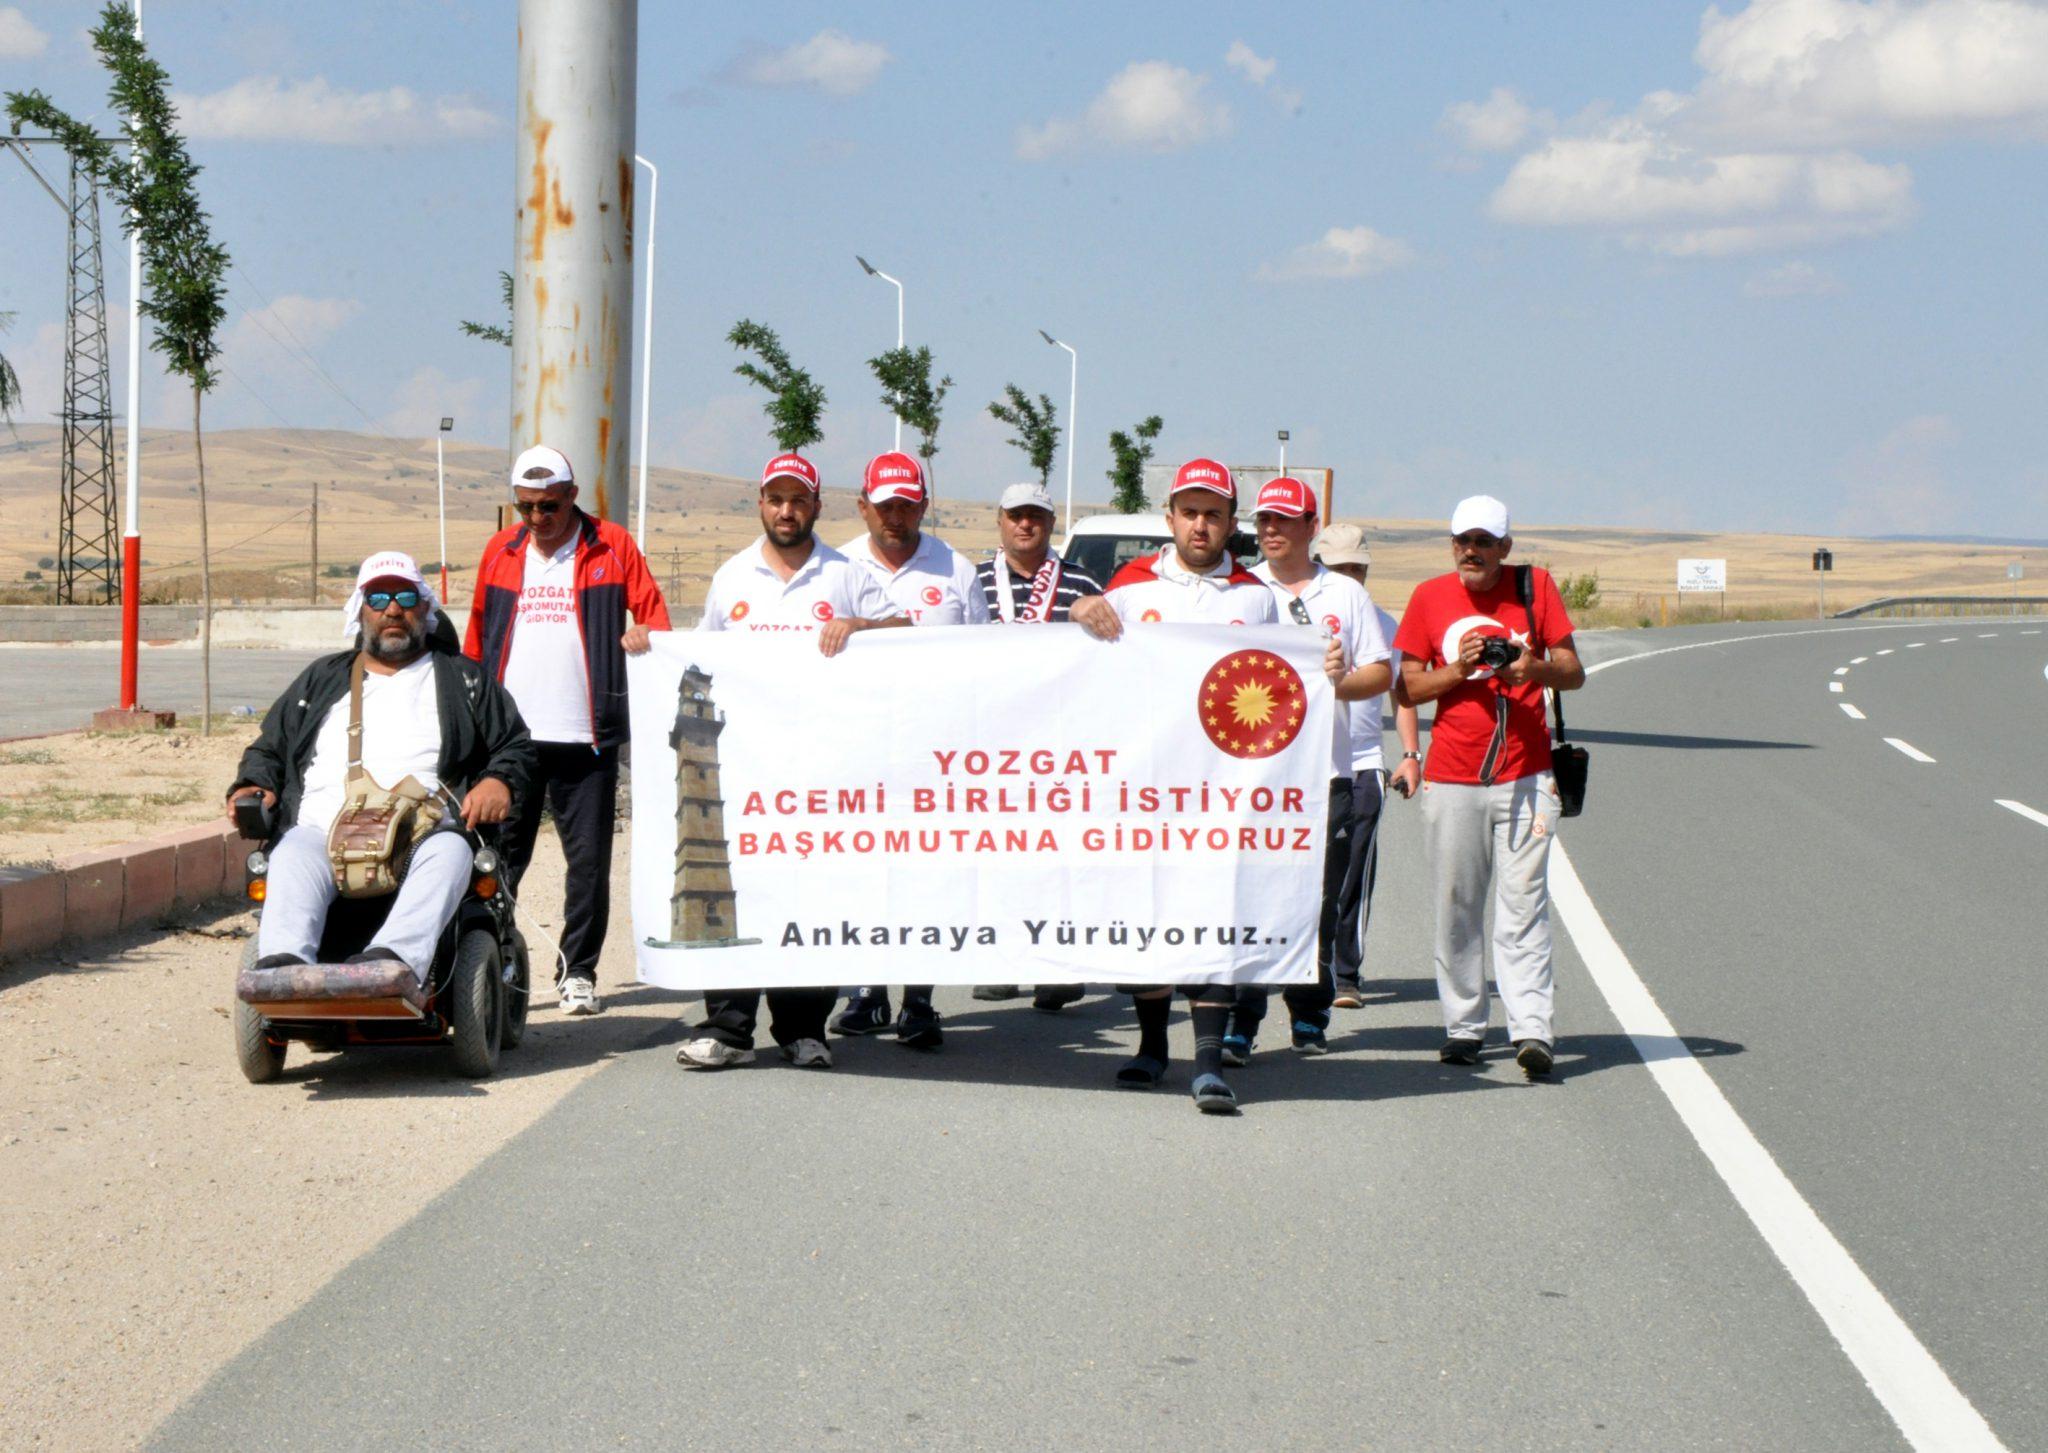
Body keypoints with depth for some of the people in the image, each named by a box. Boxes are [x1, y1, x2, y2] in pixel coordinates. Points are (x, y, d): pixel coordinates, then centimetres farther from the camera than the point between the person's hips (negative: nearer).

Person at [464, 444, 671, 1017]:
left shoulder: (613, 546, 2)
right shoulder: (500, 550, 11)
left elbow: (654, 617, 2)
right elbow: (477, 636, 18)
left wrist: (646, 639, -21)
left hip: (586, 737, -2)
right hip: (508, 736, 2)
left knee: (589, 861, 2)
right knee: (499, 857, 2)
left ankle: (578, 973, 11)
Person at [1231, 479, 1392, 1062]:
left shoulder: (1347, 594, 14)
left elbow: (1381, 673, 12)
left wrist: (1335, 684, -7)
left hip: (1327, 771, 2)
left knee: (1319, 902, 5)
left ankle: (1310, 1015, 16)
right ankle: (1238, 1024, -9)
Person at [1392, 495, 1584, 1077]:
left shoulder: (1535, 586, 4)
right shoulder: (1430, 597, 7)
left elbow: (1574, 673, 6)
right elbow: (1409, 686, 8)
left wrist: (1535, 669, -15)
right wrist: (1457, 670, -11)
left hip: (1525, 777, -1)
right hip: (1451, 777, 2)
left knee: (1523, 905, -8)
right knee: (1456, 908, 2)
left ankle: (1532, 1029, -13)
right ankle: (1463, 1026, 9)